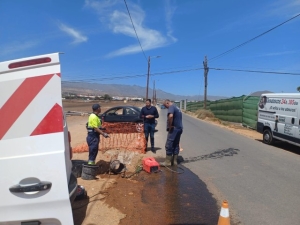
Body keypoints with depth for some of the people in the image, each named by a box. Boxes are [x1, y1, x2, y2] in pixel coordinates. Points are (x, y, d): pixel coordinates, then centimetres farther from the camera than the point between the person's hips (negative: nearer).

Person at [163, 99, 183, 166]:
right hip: (179, 128, 10)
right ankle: (174, 161, 17)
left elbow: (171, 116, -30)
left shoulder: (171, 107, -10)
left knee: (169, 145, -4)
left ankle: (168, 162, 1)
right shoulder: (177, 108, 20)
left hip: (174, 129, -10)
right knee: (176, 145, 13)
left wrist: (170, 126, -21)